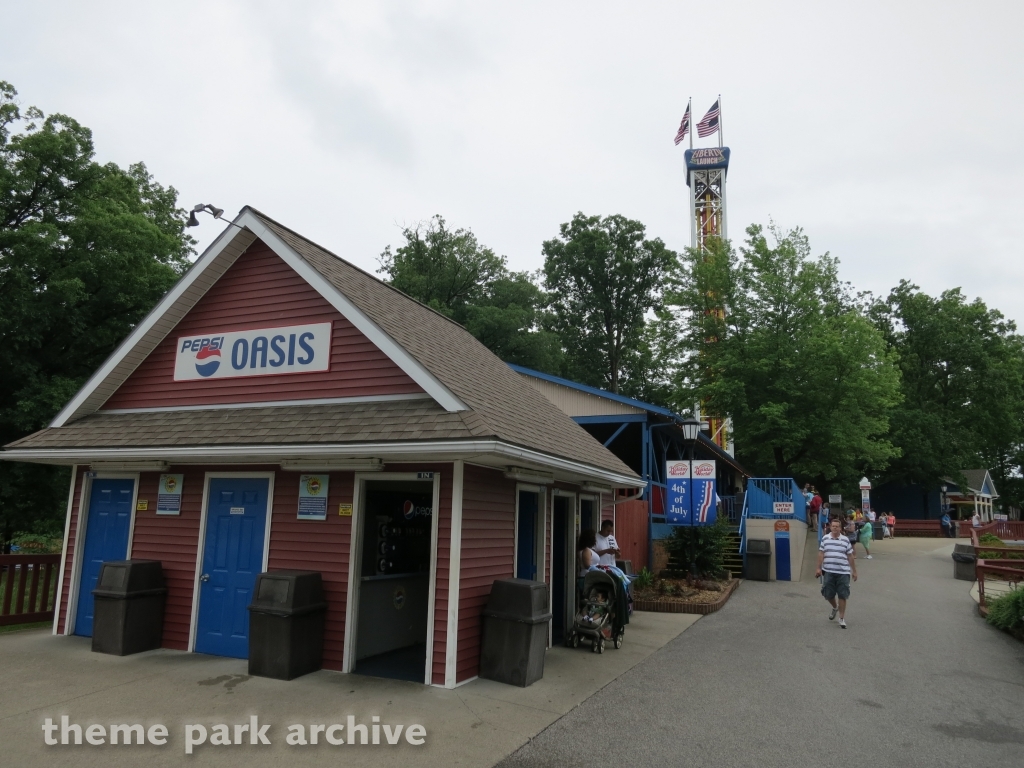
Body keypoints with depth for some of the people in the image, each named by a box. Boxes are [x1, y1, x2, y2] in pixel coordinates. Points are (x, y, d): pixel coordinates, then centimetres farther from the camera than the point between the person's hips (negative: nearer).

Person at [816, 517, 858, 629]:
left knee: (842, 596, 1)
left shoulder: (845, 540, 3)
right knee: (828, 594, 7)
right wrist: (819, 568, -2)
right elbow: (821, 554, 4)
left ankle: (842, 618, 13)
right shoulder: (825, 539, 4)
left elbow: (850, 556, 7)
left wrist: (854, 571, 8)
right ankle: (835, 608, 39)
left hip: (843, 572, -1)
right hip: (828, 572, 1)